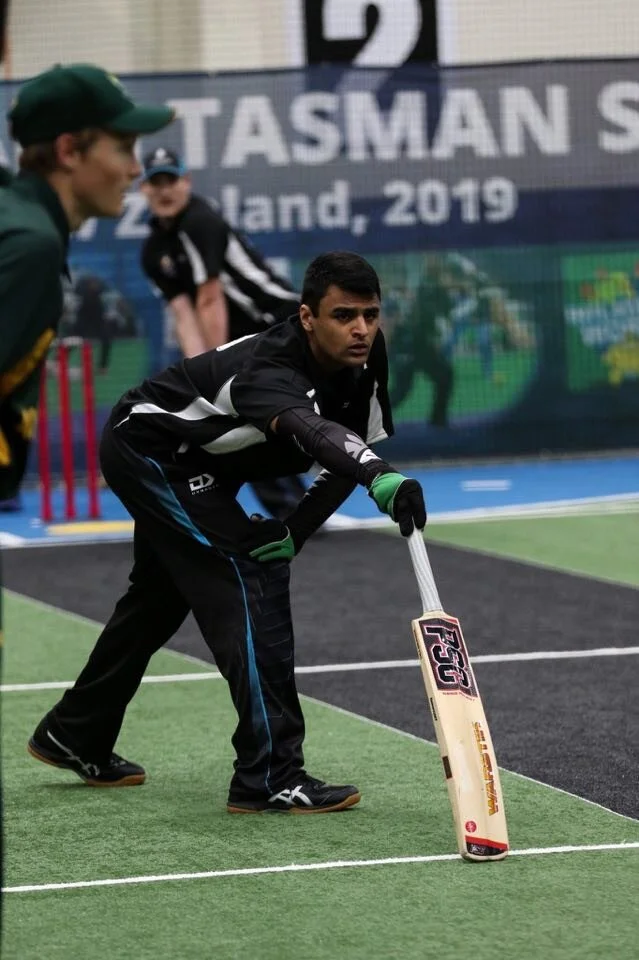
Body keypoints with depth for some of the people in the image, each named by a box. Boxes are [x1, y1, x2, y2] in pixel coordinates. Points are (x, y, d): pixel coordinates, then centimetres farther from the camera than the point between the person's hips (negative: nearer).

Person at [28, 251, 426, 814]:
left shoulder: (364, 359, -14)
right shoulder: (271, 371, -39)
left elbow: (348, 459, -4)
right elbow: (307, 430, -61)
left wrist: (295, 534, -17)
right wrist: (381, 477, -80)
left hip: (188, 467, 10)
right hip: (147, 446, -10)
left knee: (161, 598, 23)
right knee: (251, 579, -22)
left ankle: (74, 737, 43)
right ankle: (269, 778, -23)